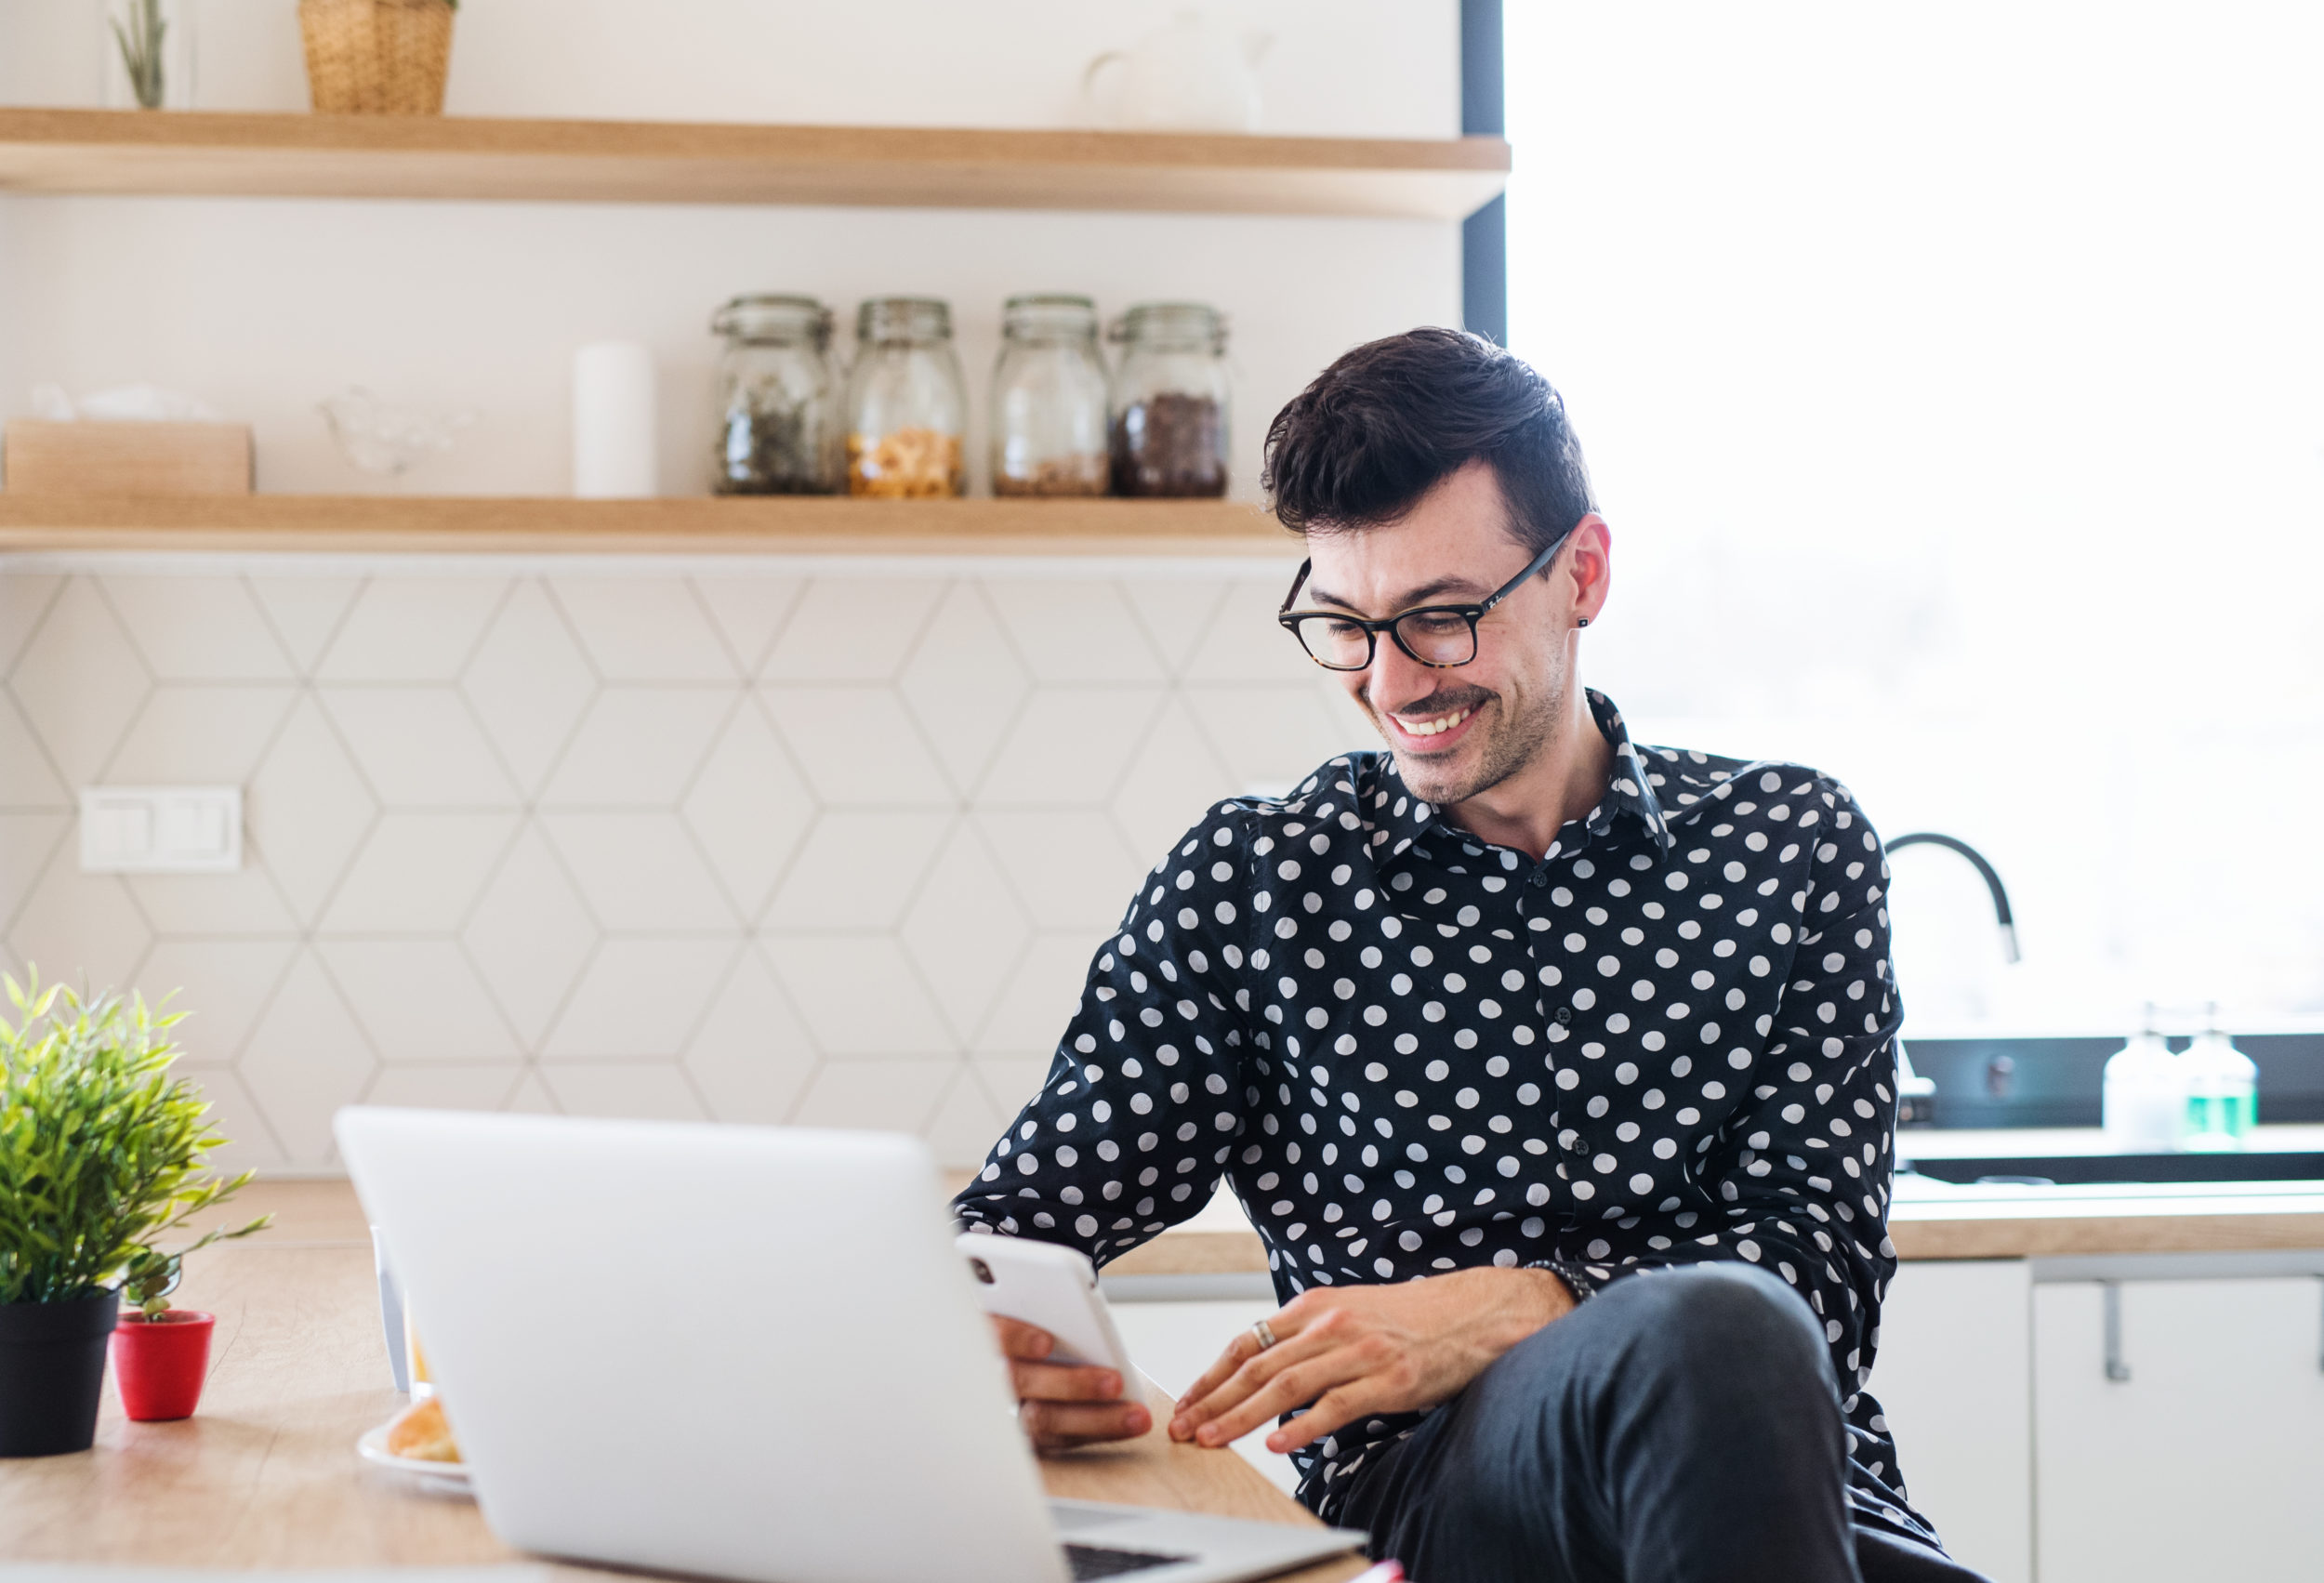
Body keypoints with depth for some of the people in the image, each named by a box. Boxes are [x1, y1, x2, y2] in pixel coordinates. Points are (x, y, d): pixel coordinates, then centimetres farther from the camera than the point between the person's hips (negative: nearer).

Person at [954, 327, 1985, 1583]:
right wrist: (988, 1348, -15)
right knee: (1712, 1332, -36)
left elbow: (1824, 1257, 3)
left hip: (1799, 1482, 1)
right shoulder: (1249, 882, 11)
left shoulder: (1791, 848, 12)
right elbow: (1024, 1219, 11)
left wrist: (1505, 1310, -16)